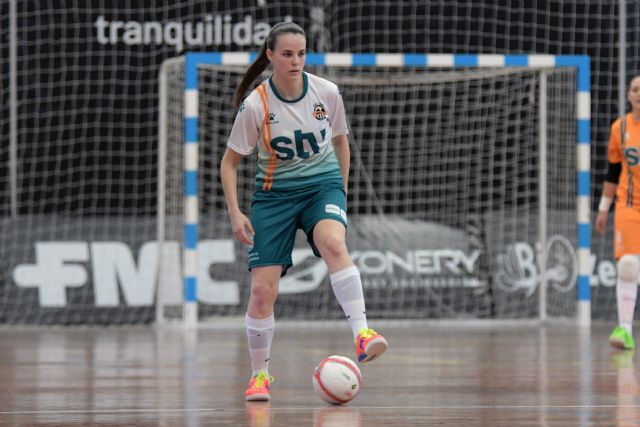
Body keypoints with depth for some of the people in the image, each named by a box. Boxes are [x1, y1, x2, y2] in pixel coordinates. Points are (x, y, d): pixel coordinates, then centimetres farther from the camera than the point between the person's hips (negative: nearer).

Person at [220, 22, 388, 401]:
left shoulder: (327, 93, -7)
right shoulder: (256, 105, -12)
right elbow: (230, 162, -2)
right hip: (274, 193, 0)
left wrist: (342, 192, 15)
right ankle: (259, 374, 12)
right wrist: (235, 213, -12)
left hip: (323, 183, 0)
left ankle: (362, 334, -42)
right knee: (263, 289, -8)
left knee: (333, 243, -35)